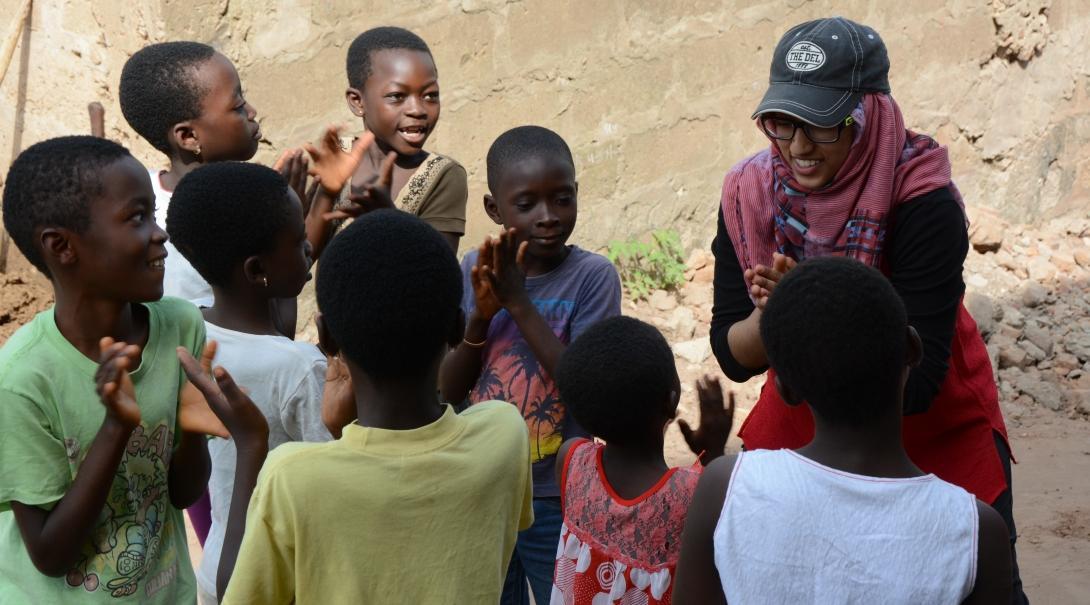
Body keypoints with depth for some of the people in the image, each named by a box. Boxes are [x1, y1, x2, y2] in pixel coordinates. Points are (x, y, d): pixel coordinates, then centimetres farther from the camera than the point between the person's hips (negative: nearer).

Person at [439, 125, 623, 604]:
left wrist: (520, 303, -23)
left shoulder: (592, 276, -12)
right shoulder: (473, 270, -1)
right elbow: (447, 393, -2)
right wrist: (480, 316, -19)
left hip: (559, 504, -3)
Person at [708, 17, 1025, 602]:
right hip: (798, 424, 3)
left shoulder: (923, 203, -25)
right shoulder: (749, 193, -14)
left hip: (937, 435, -3)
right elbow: (733, 356, -11)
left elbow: (917, 382, -27)